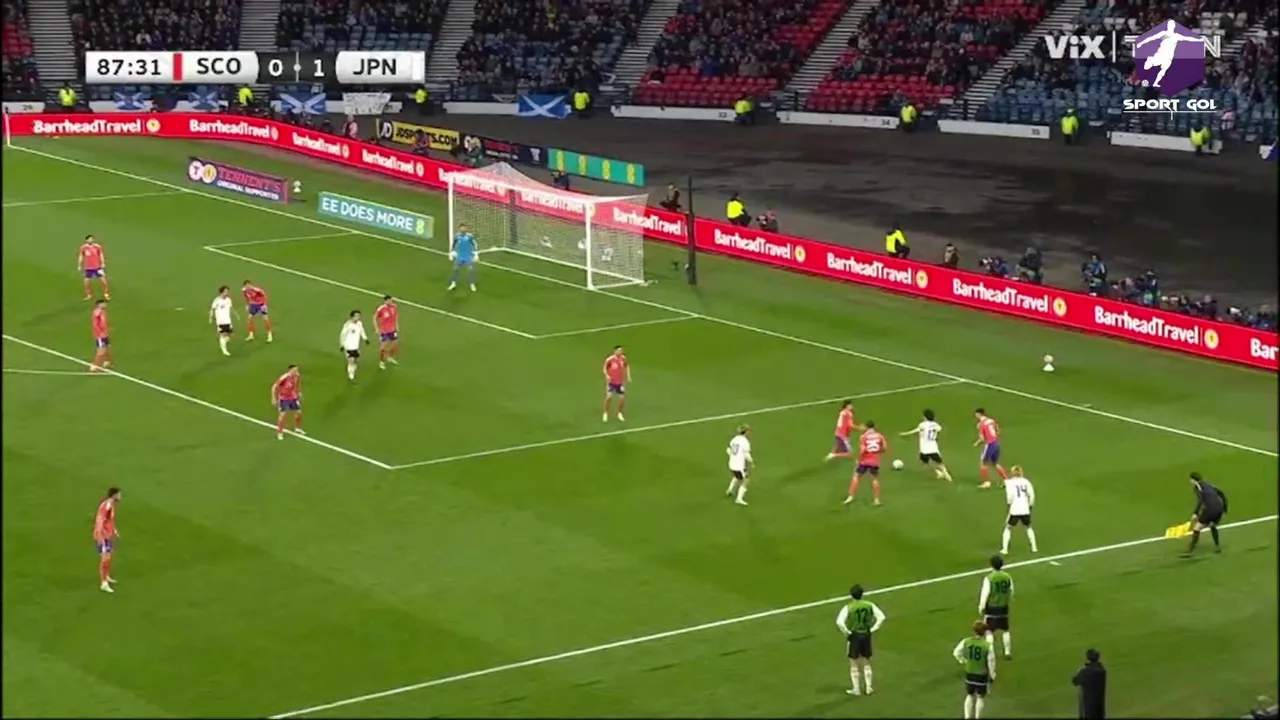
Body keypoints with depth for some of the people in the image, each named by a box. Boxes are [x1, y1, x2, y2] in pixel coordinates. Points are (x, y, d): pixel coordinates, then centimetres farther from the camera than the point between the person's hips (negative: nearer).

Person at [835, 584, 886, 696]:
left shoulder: (848, 607, -15)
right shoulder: (869, 605, -5)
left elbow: (839, 622, -25)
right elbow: (881, 617, -7)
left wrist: (847, 632, -11)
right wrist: (872, 629, -2)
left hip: (854, 636, -3)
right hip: (866, 635, 3)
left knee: (854, 663, 9)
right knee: (866, 663, 17)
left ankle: (856, 689, 12)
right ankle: (868, 687, 19)